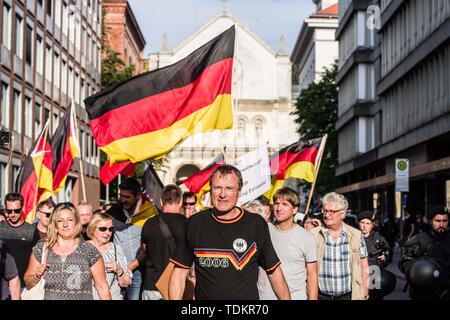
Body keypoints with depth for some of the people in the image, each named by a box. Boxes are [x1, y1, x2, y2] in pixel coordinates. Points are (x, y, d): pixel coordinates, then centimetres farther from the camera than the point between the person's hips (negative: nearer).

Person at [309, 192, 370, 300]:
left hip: (348, 295, 0)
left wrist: (365, 293, 5)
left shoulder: (357, 235, 2)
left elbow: (364, 266, 7)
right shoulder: (312, 235, 0)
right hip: (320, 296, 0)